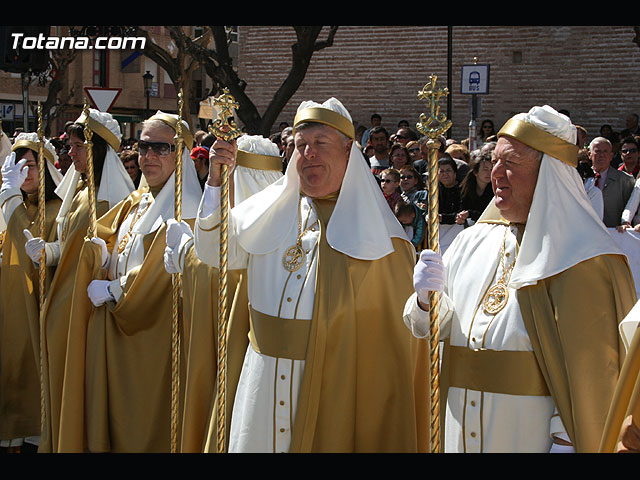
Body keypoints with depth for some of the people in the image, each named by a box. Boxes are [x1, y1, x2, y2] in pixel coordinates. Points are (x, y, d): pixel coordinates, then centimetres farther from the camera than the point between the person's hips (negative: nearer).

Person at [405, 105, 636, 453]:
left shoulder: (585, 260, -10)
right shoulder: (472, 241, 8)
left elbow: (595, 369, -13)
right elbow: (431, 327, 7)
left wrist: (568, 441, -18)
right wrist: (426, 297, -13)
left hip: (532, 437, -5)